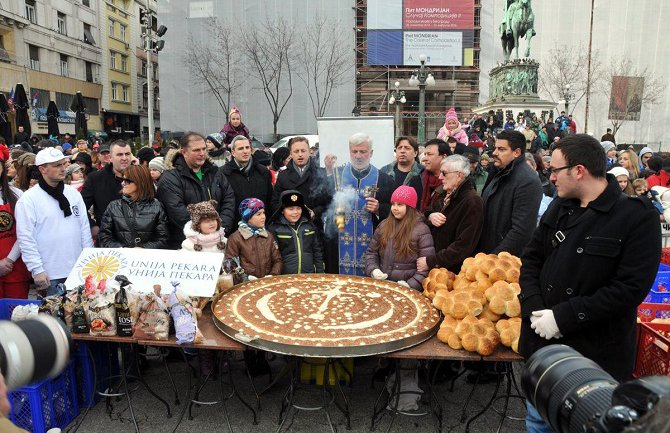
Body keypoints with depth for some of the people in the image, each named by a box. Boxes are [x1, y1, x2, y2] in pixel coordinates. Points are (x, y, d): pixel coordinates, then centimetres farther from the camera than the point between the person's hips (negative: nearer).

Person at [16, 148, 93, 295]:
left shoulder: (73, 193, 7)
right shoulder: (28, 199, -7)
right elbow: (26, 238, -10)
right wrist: (37, 270, -13)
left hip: (78, 270, 4)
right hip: (49, 275, -4)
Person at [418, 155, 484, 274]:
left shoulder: (472, 202, -20)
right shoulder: (445, 195, 8)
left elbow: (463, 246, -24)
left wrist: (430, 262, -21)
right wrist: (430, 217, -6)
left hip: (454, 272, -7)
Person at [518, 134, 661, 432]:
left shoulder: (638, 217, -12)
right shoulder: (560, 207, 6)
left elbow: (630, 288, -19)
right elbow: (532, 257, 8)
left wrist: (563, 317, -20)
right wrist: (535, 310, -8)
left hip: (596, 355, -5)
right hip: (543, 342, 5)